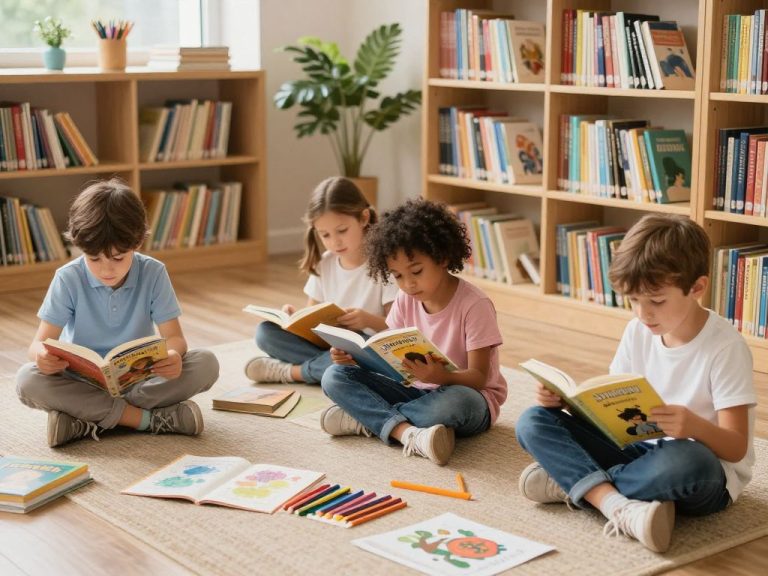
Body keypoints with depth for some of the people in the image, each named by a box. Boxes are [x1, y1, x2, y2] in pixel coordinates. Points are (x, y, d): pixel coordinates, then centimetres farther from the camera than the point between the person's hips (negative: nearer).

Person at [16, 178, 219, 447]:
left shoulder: (153, 273, -8)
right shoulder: (68, 279, -10)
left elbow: (174, 336, -11)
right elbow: (40, 342, -12)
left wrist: (174, 355, -37)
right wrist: (42, 355, -38)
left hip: (140, 379, 1)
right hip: (83, 382, -1)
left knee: (206, 364, -25)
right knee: (27, 379, -31)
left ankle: (90, 422, -26)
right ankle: (148, 418, -31)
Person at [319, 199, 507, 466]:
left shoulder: (474, 305, -17)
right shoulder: (406, 300, 1)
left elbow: (479, 376, -19)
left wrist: (442, 376, -40)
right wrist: (356, 355, -19)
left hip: (470, 395, -5)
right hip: (416, 391, 6)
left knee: (456, 402, -43)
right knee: (335, 376, -11)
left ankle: (366, 419, -23)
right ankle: (407, 432, -31)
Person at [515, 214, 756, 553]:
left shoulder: (725, 347, -17)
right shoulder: (638, 331, 0)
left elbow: (736, 447, -19)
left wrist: (696, 427, -41)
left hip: (704, 474, -6)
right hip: (641, 449, 6)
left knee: (684, 462, -43)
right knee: (533, 422, -10)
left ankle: (574, 482, -19)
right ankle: (618, 504, -30)